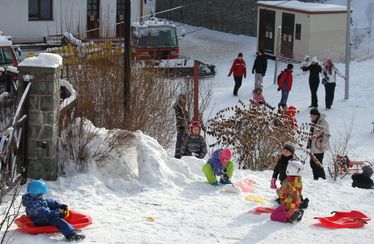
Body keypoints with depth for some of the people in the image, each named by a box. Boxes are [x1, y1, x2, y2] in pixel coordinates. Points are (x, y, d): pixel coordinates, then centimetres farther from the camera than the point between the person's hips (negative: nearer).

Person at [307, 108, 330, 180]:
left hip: (319, 148, -9)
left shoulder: (323, 122, -13)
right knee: (312, 163, 11)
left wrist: (323, 145, -21)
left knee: (318, 164, -9)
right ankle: (316, 178, 21)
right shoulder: (313, 122, 14)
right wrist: (309, 145, 22)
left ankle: (322, 179, -1)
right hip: (313, 147, 9)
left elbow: (326, 134, -16)